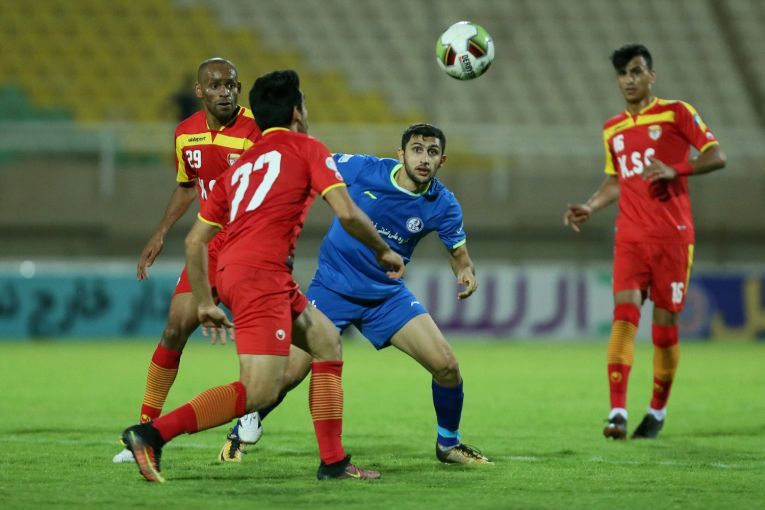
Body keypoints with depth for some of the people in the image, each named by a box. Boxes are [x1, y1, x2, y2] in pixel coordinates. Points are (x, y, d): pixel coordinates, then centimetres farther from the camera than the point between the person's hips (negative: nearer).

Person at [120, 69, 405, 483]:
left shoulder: (240, 165, 26)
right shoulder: (306, 149, 8)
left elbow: (195, 240, 22)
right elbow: (346, 214, -4)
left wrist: (205, 303, 27)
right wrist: (384, 252, 11)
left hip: (230, 270, 8)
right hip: (261, 272, -8)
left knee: (326, 341, 20)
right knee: (258, 391, -13)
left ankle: (333, 461, 16)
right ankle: (152, 433, -21)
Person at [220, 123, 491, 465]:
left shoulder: (443, 204, -10)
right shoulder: (363, 169, -16)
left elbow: (458, 251, -1)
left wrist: (466, 271, -23)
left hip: (388, 295, 2)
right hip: (333, 288, -2)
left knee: (446, 365, -10)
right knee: (290, 374, -10)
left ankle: (448, 444, 16)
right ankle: (242, 433, 19)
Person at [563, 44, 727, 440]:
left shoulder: (676, 114, 1)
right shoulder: (612, 130, 17)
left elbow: (717, 157, -4)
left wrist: (674, 170, -18)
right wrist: (589, 208, 11)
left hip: (672, 236, -3)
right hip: (630, 236, 3)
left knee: (665, 325, 0)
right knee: (624, 313, -15)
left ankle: (658, 411, 18)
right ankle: (617, 411, -24)